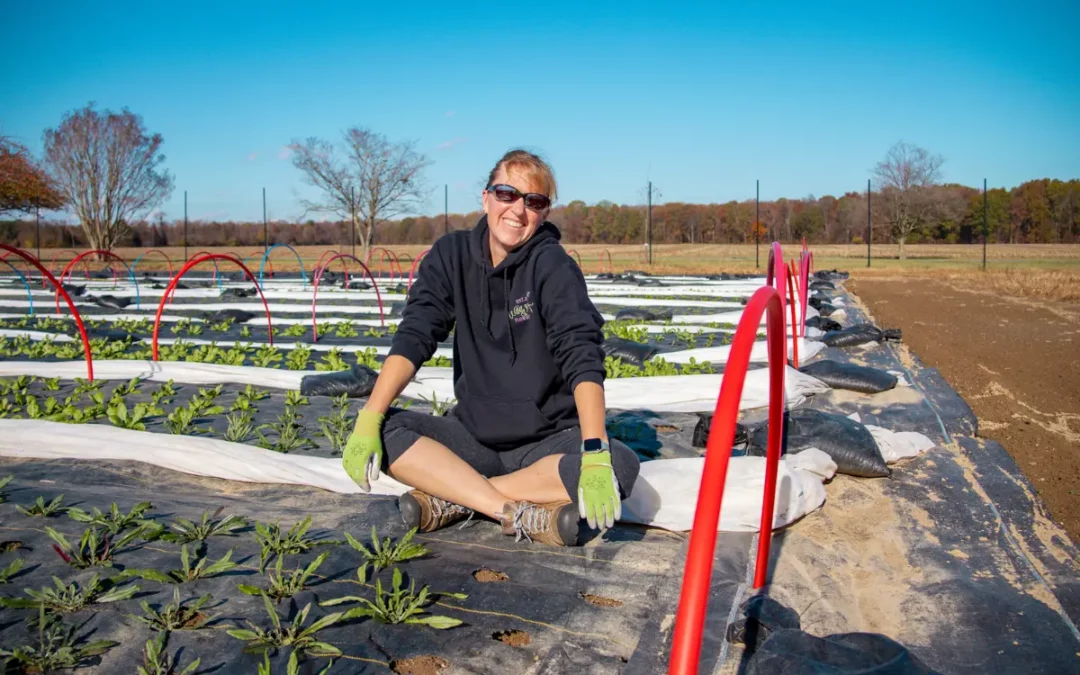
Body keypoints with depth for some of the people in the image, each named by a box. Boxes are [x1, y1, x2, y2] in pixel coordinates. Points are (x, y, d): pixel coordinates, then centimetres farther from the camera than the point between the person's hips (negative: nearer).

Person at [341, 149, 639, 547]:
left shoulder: (552, 265, -13)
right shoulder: (452, 256, -3)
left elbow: (583, 358, -24)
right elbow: (413, 338, -11)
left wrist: (595, 454, -38)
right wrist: (369, 419, -25)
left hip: (547, 440, -2)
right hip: (474, 435, 2)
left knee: (620, 465, -31)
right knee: (387, 432, -21)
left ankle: (455, 498, -19)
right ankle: (521, 514, -23)